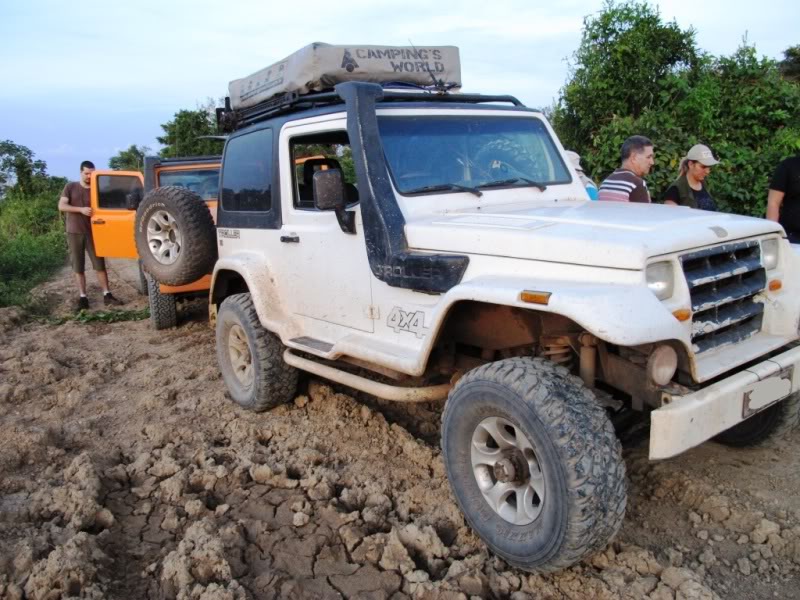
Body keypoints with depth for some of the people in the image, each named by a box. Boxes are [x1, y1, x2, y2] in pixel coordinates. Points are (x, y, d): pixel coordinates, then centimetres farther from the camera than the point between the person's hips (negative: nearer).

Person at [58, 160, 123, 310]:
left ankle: (107, 295, 3)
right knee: (78, 267, 2)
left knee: (99, 265, -1)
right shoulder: (70, 187, 2)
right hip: (74, 233, -1)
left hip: (92, 232, 1)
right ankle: (82, 297, 6)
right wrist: (81, 209, -20)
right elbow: (61, 206, -7)